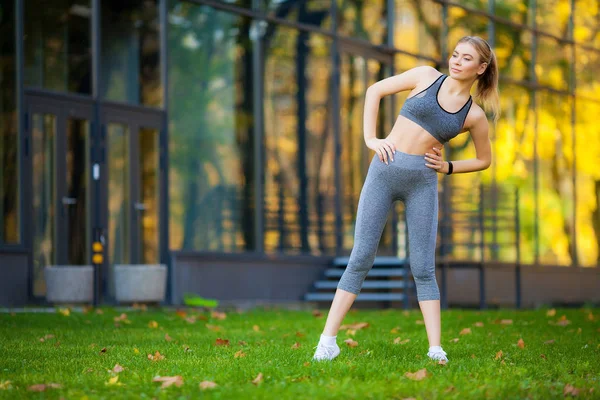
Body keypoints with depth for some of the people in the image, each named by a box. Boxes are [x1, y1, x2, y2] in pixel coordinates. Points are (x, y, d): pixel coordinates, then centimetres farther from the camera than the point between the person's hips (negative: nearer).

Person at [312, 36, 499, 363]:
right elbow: (375, 91, 11)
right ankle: (328, 340, 0)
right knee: (361, 259, -2)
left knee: (423, 268, -1)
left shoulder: (474, 115, 6)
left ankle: (436, 349, 2)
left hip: (422, 181, 0)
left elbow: (484, 160, 20)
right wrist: (370, 138, 2)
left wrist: (448, 167, 5)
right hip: (384, 168, 0)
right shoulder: (426, 77, 5)